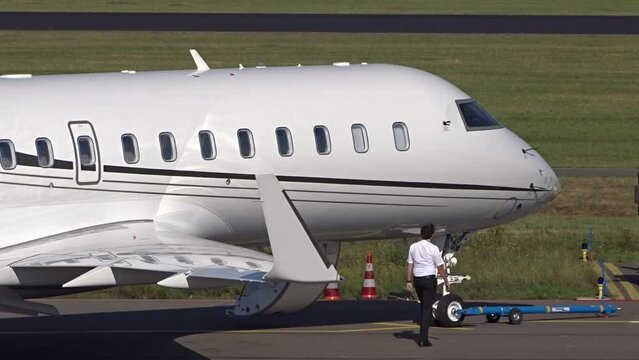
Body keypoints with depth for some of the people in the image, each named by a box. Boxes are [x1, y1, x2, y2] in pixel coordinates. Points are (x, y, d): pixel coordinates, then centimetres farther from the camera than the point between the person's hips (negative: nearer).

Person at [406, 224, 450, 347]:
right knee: (427, 308, -3)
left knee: (423, 306, 20)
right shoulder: (433, 249, -11)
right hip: (429, 279, -5)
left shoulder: (413, 247, 2)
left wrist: (409, 281, 8)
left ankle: (423, 335, 25)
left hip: (417, 279, 5)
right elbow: (440, 268, -8)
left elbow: (409, 266, 4)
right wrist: (446, 282, 3)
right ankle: (423, 338, -9)